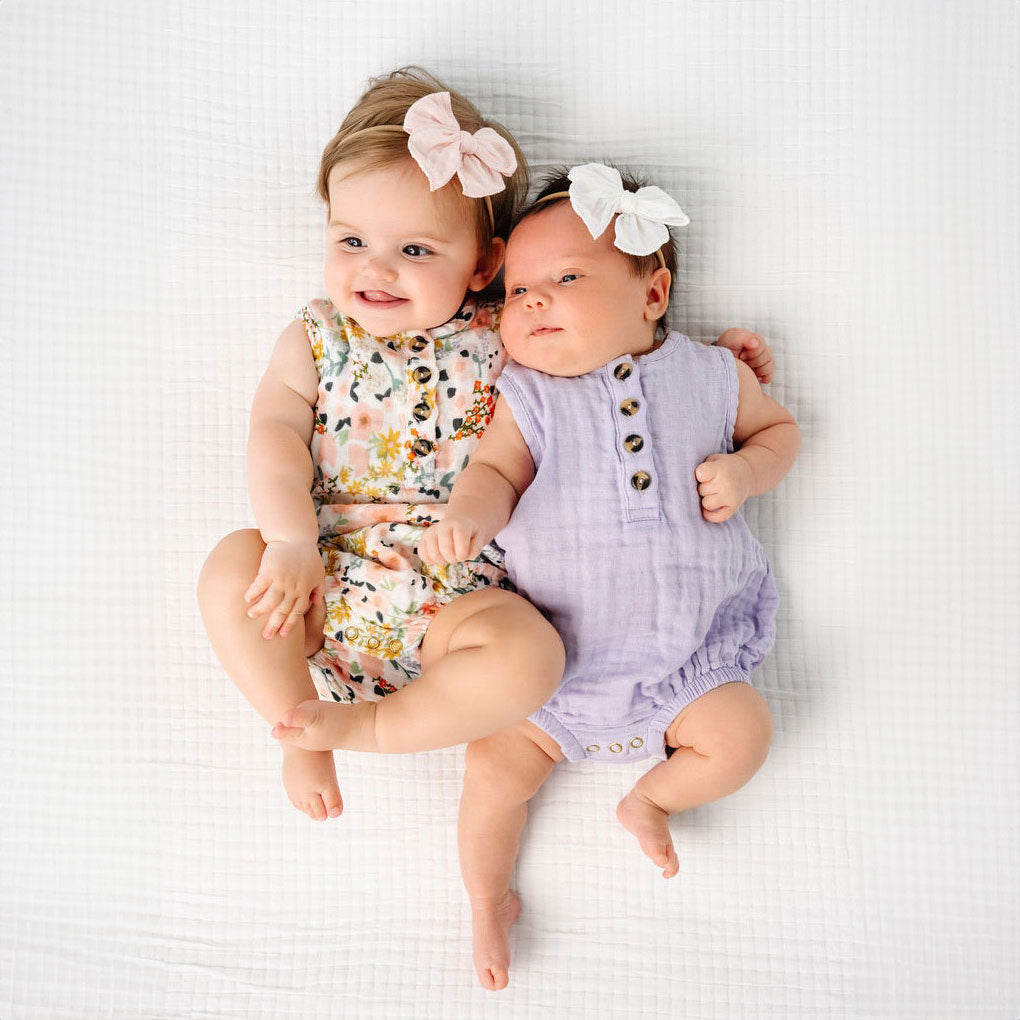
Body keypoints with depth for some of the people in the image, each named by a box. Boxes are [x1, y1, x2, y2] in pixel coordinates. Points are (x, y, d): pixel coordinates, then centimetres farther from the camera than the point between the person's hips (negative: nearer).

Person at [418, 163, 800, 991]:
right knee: (496, 765, -5)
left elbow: (780, 427, 13)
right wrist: (468, 515, -32)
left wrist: (745, 470, -9)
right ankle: (488, 898, 24)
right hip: (556, 657, 0)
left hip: (686, 651, 1)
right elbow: (497, 471, -9)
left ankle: (650, 799, 19)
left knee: (742, 735, -14)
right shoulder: (527, 395, -1)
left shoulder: (712, 377, 1)